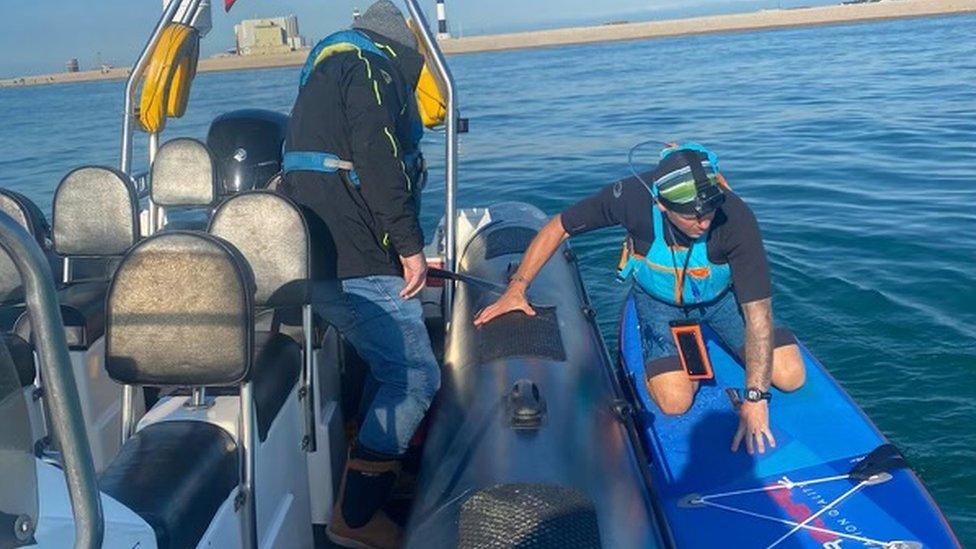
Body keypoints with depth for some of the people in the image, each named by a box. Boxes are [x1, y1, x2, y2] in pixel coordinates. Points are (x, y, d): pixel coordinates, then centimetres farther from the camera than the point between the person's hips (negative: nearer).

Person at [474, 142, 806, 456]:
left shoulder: (736, 218, -35)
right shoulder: (634, 196, -35)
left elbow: (758, 312, -32)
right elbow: (558, 228, -19)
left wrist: (755, 398, -35)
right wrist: (516, 290, -23)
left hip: (722, 295, 1)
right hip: (659, 300, -1)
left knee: (790, 378, -6)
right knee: (675, 402, -18)